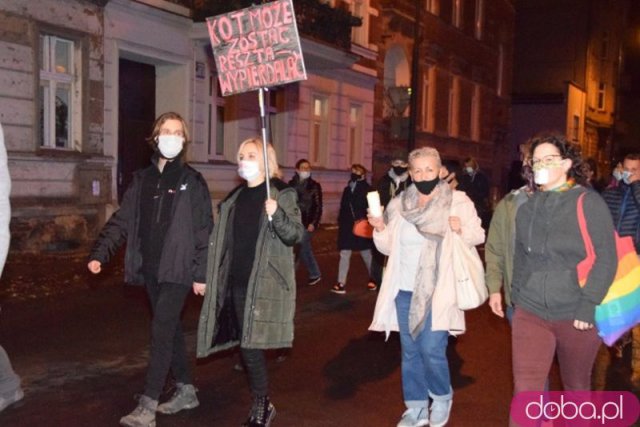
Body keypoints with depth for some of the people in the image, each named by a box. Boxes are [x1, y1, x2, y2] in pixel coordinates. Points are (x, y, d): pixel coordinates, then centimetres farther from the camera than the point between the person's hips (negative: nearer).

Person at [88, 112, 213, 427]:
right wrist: (100, 253, -7)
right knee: (170, 329, 14)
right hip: (150, 269, 5)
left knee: (161, 331, -9)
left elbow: (203, 231, -6)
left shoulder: (192, 181, -4)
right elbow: (122, 221, 5)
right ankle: (186, 391, 29)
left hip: (177, 270, -5)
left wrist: (201, 273, -10)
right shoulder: (142, 179, 9)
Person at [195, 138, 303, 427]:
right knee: (246, 344, 9)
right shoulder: (235, 197, 13)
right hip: (237, 282, 6)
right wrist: (203, 275, 14)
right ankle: (261, 404, 23)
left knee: (251, 345, -6)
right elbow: (221, 240, 15)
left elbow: (296, 234, -12)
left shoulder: (281, 194, -4)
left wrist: (276, 215, -29)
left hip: (265, 283, -6)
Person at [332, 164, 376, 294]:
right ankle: (341, 284, -1)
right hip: (347, 227, 5)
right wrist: (341, 223, 10)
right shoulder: (347, 189, 9)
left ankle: (373, 279, 30)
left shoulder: (367, 190, -7)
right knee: (344, 255, -1)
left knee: (366, 254, 10)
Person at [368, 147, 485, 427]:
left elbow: (478, 235, -3)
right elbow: (388, 247, 11)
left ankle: (442, 398, 22)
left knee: (431, 350, -7)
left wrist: (461, 229, -23)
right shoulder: (398, 205, 7)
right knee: (410, 352, 11)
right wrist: (380, 229, -8)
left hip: (437, 290, -4)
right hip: (404, 290, 4)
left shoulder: (458, 201, -4)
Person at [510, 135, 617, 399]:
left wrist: (589, 305, -14)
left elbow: (606, 258, -8)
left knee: (577, 387, 15)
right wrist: (516, 295, 8)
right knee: (525, 390, -5)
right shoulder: (527, 208, 9)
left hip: (576, 315, -2)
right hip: (530, 311, 3)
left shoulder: (589, 203, -4)